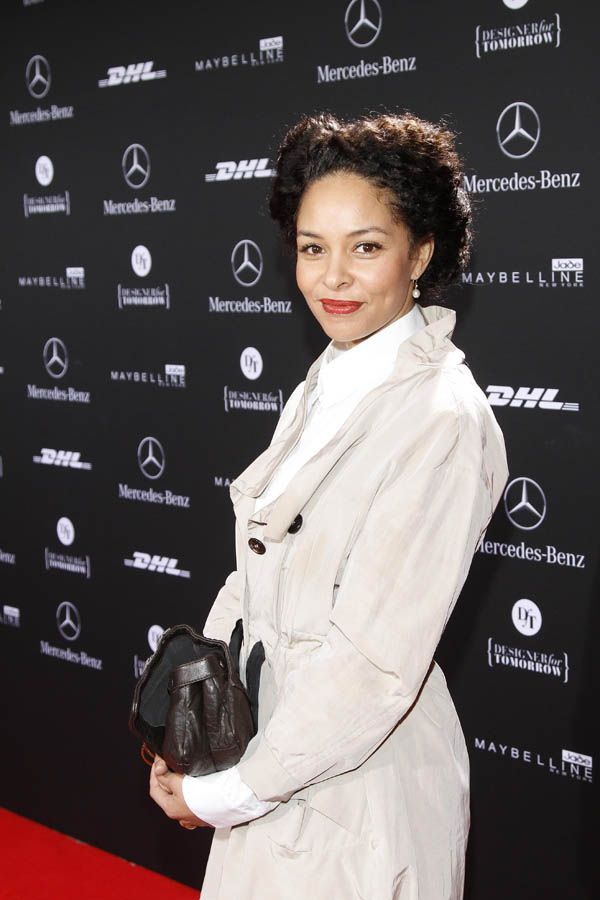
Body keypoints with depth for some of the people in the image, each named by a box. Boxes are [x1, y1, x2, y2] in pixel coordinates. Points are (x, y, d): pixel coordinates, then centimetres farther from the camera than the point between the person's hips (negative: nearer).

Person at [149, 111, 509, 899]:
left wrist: (224, 794, -15)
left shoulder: (442, 420, -22)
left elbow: (373, 664, -24)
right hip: (276, 758, 7)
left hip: (357, 795, -7)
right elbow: (256, 571, 7)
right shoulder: (327, 383, 4)